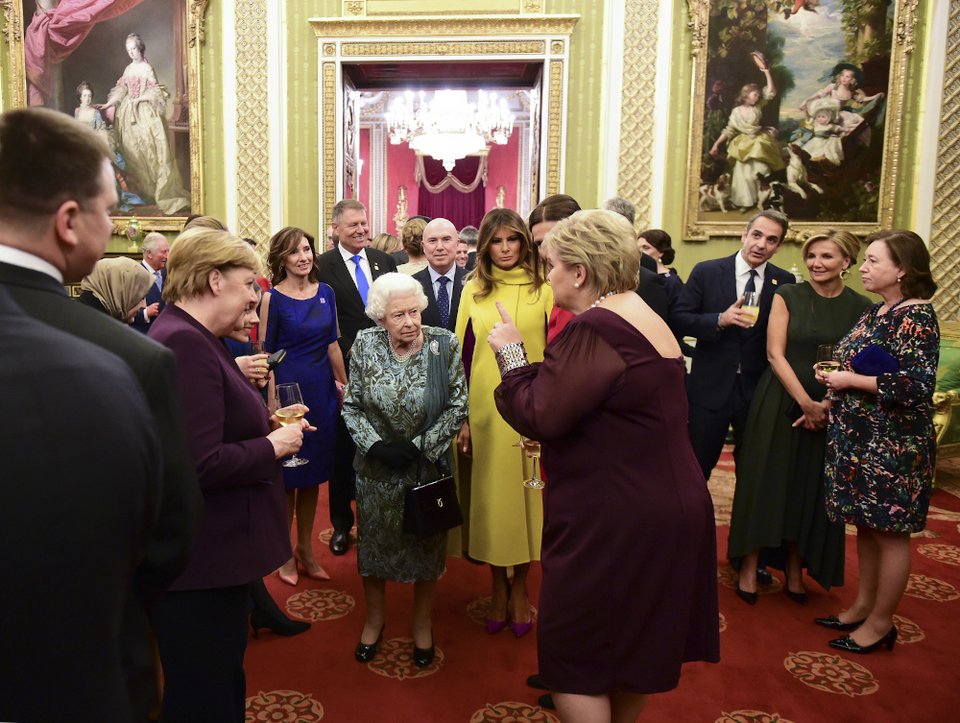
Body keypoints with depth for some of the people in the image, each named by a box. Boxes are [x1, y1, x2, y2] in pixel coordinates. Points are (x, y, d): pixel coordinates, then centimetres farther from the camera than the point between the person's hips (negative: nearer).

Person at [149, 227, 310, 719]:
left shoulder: (191, 337, 10)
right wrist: (272, 447, -15)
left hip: (210, 552, 10)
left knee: (220, 683, 25)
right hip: (201, 563, -10)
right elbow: (202, 465, -29)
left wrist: (265, 425, 7)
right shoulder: (185, 343, -23)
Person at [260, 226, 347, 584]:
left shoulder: (325, 292, 5)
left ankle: (306, 550, 28)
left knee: (313, 472, 13)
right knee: (287, 474, 7)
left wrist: (344, 385, 9)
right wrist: (273, 404, -13)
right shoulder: (272, 298, -8)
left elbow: (332, 343, 10)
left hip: (322, 390, 4)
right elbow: (265, 353, -8)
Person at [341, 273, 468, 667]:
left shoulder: (444, 345, -14)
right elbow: (351, 406, -3)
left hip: (428, 466, -1)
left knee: (426, 545, 13)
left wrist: (418, 447, -16)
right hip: (376, 468, 2)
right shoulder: (364, 345, -8)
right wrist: (376, 445, -16)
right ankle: (374, 619, 39)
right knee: (373, 543, 15)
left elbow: (457, 407, -10)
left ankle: (422, 624, 35)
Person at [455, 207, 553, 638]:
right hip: (484, 410, 1)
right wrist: (461, 417, -1)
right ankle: (498, 587, 26)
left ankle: (520, 586, 27)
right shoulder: (473, 290, 5)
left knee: (525, 493, 7)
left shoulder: (543, 288, 1)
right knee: (489, 496, 9)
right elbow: (462, 355, 4)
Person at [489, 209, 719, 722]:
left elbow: (537, 416, -22)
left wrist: (511, 354, -9)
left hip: (614, 522, -10)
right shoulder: (645, 319, 10)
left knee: (575, 656, 7)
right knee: (631, 645, 24)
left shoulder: (593, 330, -22)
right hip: (665, 509, 10)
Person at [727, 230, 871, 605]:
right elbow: (775, 354, -7)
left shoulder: (862, 308, 1)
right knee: (765, 482, 2)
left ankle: (795, 571, 24)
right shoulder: (788, 296, -2)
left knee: (812, 489, 9)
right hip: (781, 403, -1)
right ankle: (749, 568, 14)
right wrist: (806, 402, -15)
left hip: (834, 412, 2)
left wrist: (827, 405, -15)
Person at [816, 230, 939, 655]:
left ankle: (881, 623, 16)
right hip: (859, 438, 9)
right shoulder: (874, 313, 11)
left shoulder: (916, 317, -15)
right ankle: (863, 607, 29)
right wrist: (831, 401, 9)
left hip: (892, 444, -9)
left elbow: (917, 385, -24)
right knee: (866, 526, 16)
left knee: (890, 532, 4)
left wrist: (850, 380, -18)